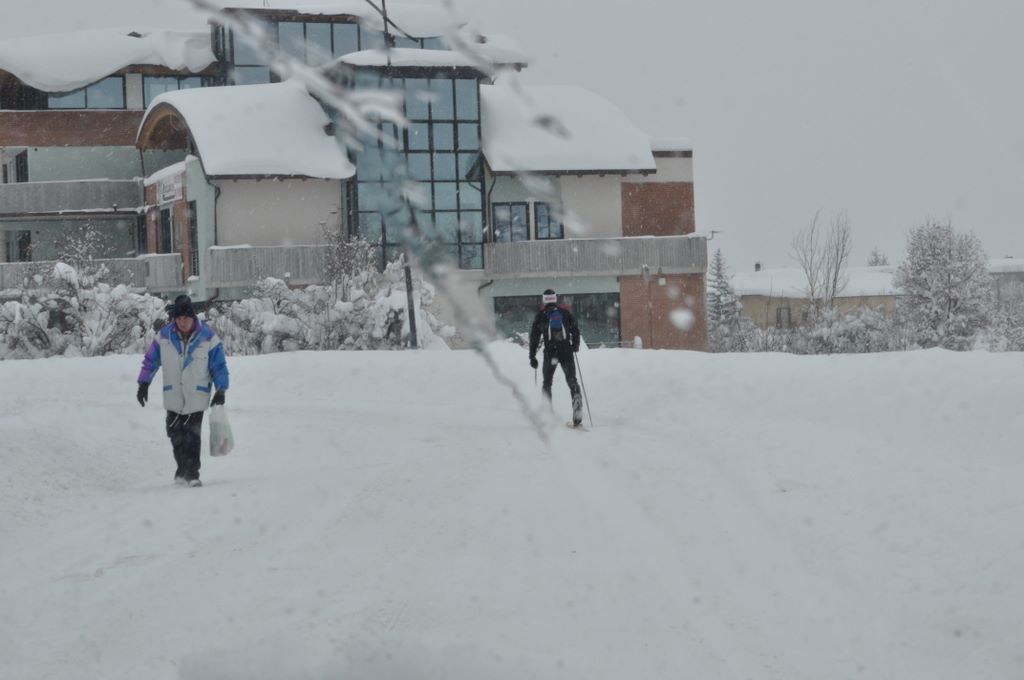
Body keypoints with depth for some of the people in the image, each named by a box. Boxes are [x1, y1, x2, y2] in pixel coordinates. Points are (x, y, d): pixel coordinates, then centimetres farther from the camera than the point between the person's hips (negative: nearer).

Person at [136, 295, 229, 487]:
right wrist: (144, 383, 7)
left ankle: (192, 473, -4)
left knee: (193, 436, -9)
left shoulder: (207, 337, -7)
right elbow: (151, 360, 8)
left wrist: (221, 390, -2)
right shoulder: (164, 336, -2)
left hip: (197, 397, -2)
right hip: (173, 397, 3)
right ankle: (182, 468, 28)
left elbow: (219, 365, 0)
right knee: (176, 435, 9)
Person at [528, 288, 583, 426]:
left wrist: (532, 356, 8)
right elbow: (575, 330, 7)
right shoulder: (565, 312, 7)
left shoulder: (541, 315, 4)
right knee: (571, 379, 5)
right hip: (567, 352, 1)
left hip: (549, 353, 0)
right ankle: (576, 396, -25)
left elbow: (534, 337, 3)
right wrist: (575, 345, 24)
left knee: (547, 382, 14)